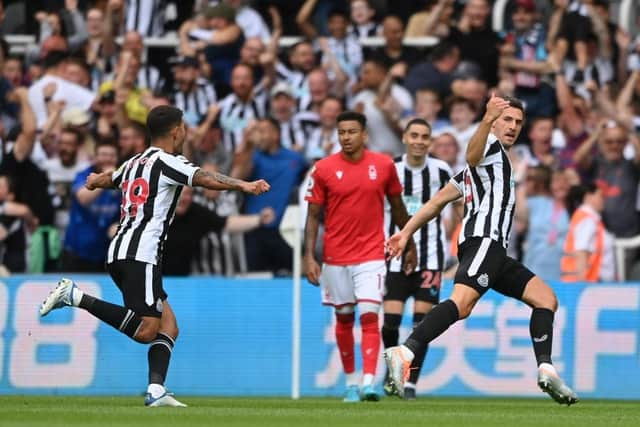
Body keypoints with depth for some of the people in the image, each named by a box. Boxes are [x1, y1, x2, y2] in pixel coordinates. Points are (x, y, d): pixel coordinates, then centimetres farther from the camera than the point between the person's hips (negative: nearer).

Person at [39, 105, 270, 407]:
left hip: (118, 253, 9)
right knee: (146, 331, -17)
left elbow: (106, 179, 43)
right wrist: (243, 186, -30)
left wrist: (94, 181, 67)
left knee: (168, 326, 8)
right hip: (140, 254, -9)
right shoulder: (167, 162, -1)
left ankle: (156, 391, -6)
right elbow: (204, 178, -20)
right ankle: (75, 296, -17)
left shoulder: (135, 163, 22)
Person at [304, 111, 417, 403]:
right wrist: (309, 256, -8)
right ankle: (350, 381, 23)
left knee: (369, 317, -14)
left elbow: (397, 207, 11)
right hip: (335, 256, 1)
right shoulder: (324, 169, -3)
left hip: (371, 255, -1)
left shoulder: (383, 165, -1)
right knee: (343, 319, 11)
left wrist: (410, 246, 15)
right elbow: (313, 215, 0)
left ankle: (369, 382, -20)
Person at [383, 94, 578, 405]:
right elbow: (472, 155, -23)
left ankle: (546, 370, -3)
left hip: (494, 252, 10)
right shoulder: (491, 146, 5)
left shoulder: (497, 160, 32)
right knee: (462, 303, -30)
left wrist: (406, 233, 26)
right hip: (484, 241, -10)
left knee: (546, 299, 10)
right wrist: (487, 119, -40)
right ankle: (404, 354, -44)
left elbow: (438, 201, 29)